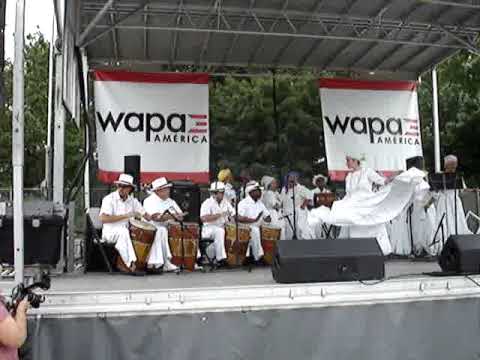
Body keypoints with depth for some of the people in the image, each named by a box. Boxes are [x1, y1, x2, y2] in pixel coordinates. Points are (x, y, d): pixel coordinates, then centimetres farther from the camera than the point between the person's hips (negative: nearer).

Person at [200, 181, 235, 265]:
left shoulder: (226, 202, 13)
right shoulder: (207, 203, -7)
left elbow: (233, 214, 14)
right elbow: (203, 218, -22)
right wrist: (219, 215, -22)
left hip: (222, 227, 6)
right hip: (209, 229, -6)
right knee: (219, 231, -36)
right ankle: (220, 257, -33)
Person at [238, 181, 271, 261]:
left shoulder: (260, 203, 18)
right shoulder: (244, 203, -6)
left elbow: (267, 216, 19)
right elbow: (239, 218, -19)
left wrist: (267, 219, -6)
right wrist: (254, 220, -25)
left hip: (259, 228, 7)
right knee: (255, 230, -36)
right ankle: (258, 256, -36)